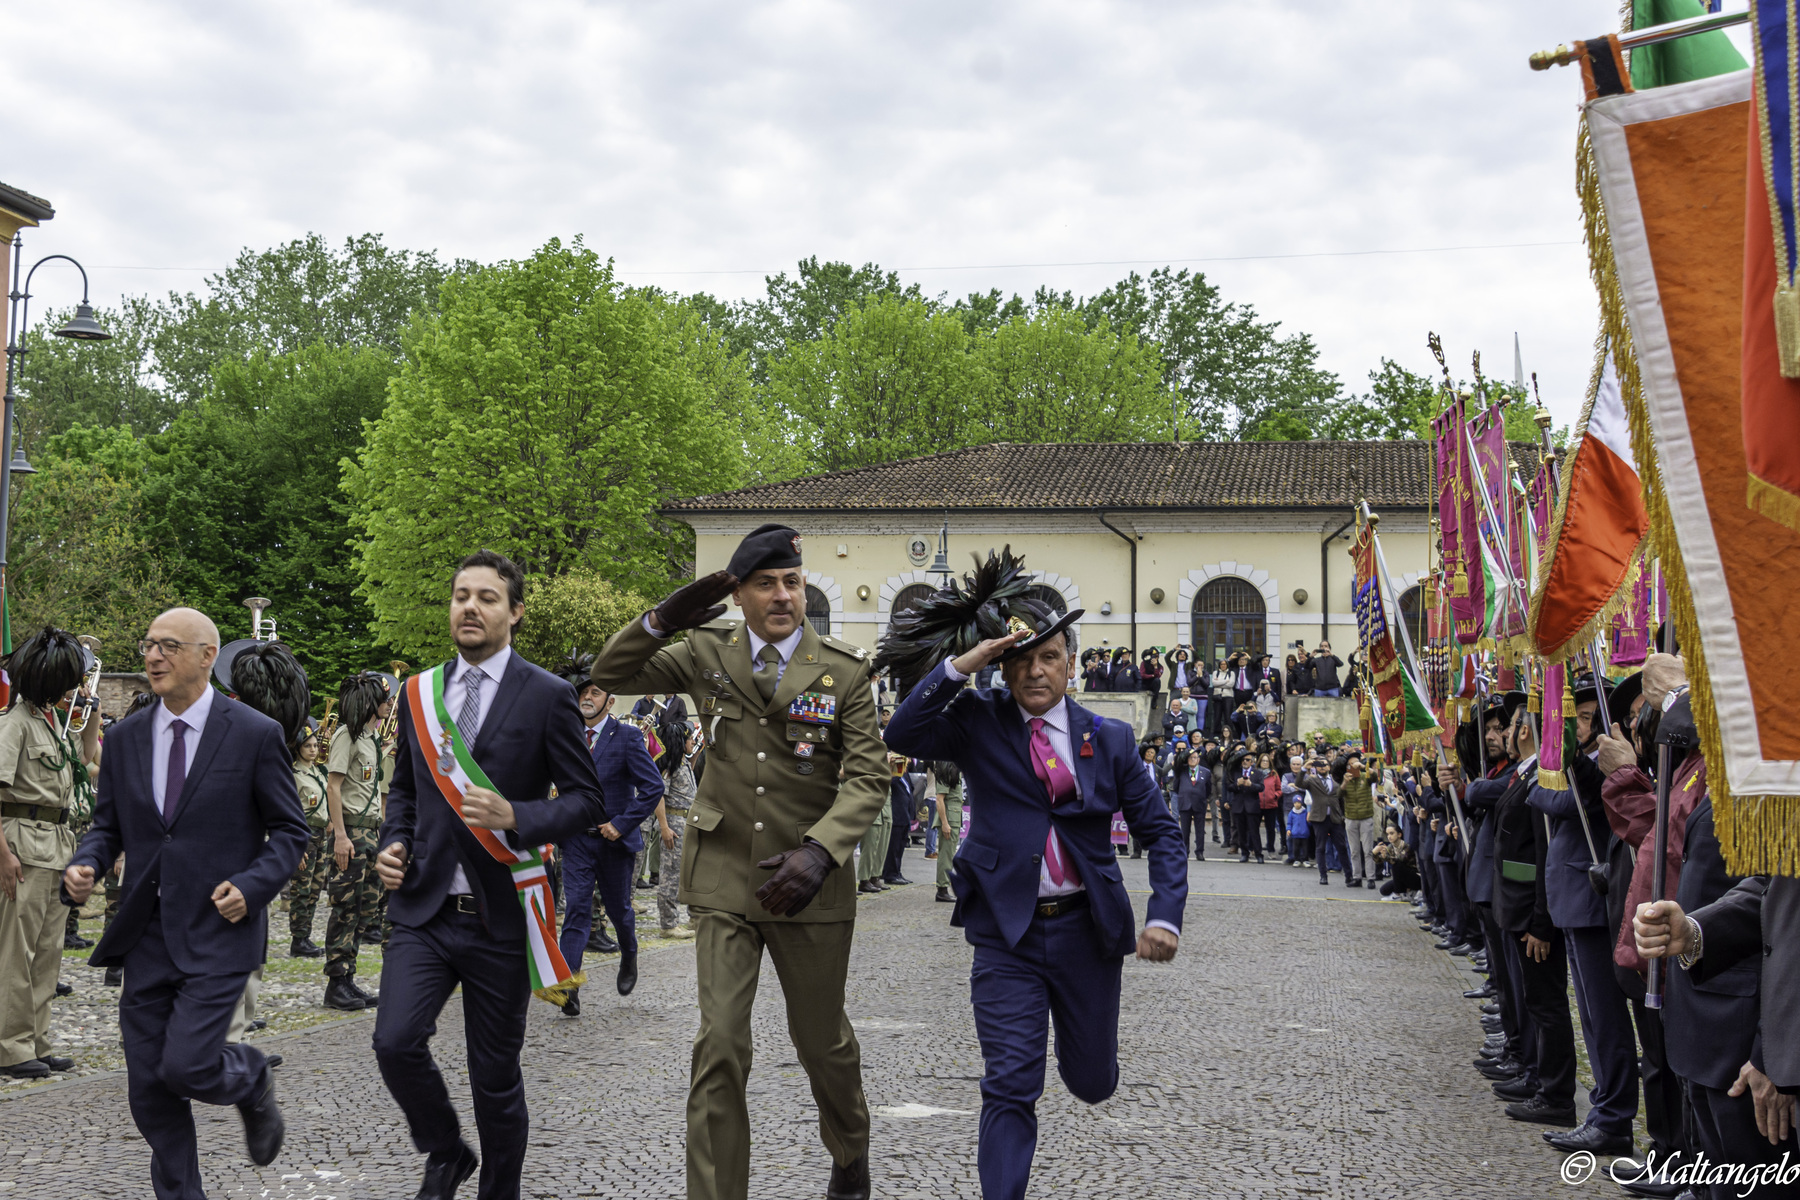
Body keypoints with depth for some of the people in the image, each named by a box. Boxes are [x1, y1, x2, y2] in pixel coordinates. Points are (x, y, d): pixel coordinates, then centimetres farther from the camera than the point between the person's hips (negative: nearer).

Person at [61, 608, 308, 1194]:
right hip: (147, 936, 5)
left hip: (219, 931, -5)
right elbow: (108, 826, 14)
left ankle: (250, 1077, 19)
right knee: (149, 1088, 5)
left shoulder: (255, 735, -5)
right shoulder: (125, 737, 7)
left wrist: (253, 885, -15)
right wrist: (84, 866, -7)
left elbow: (290, 831, 0)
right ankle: (178, 1193, 22)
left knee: (185, 1067, -15)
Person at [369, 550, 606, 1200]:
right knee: (395, 1041, -14)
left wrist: (515, 818, -21)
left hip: (500, 916, -3)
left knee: (496, 1078, 6)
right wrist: (394, 842, 1)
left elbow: (587, 800, -5)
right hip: (424, 909, 3)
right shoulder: (418, 692, 9)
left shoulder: (547, 696, -4)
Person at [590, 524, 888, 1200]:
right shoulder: (709, 651, 3)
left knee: (822, 1039, 14)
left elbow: (868, 780, -10)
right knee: (720, 1043, -8)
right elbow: (611, 676, 5)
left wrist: (819, 850, -27)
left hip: (807, 884, -1)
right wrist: (664, 619, -13)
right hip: (723, 877, 1)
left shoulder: (845, 671, -4)